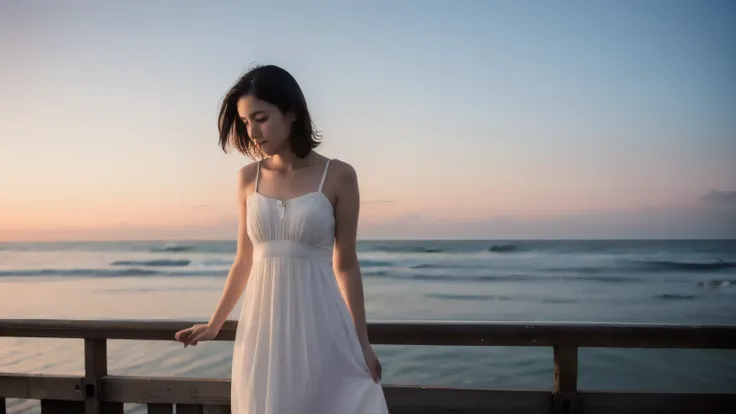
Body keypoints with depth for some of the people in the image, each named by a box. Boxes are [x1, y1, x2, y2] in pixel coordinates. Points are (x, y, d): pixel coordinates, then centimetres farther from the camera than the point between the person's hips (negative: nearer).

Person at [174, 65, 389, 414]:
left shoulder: (338, 176, -5)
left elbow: (346, 265, 0)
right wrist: (214, 324, 18)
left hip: (319, 322, -3)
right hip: (263, 325, 3)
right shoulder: (248, 178, 4)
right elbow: (244, 260, 13)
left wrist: (362, 343, 2)